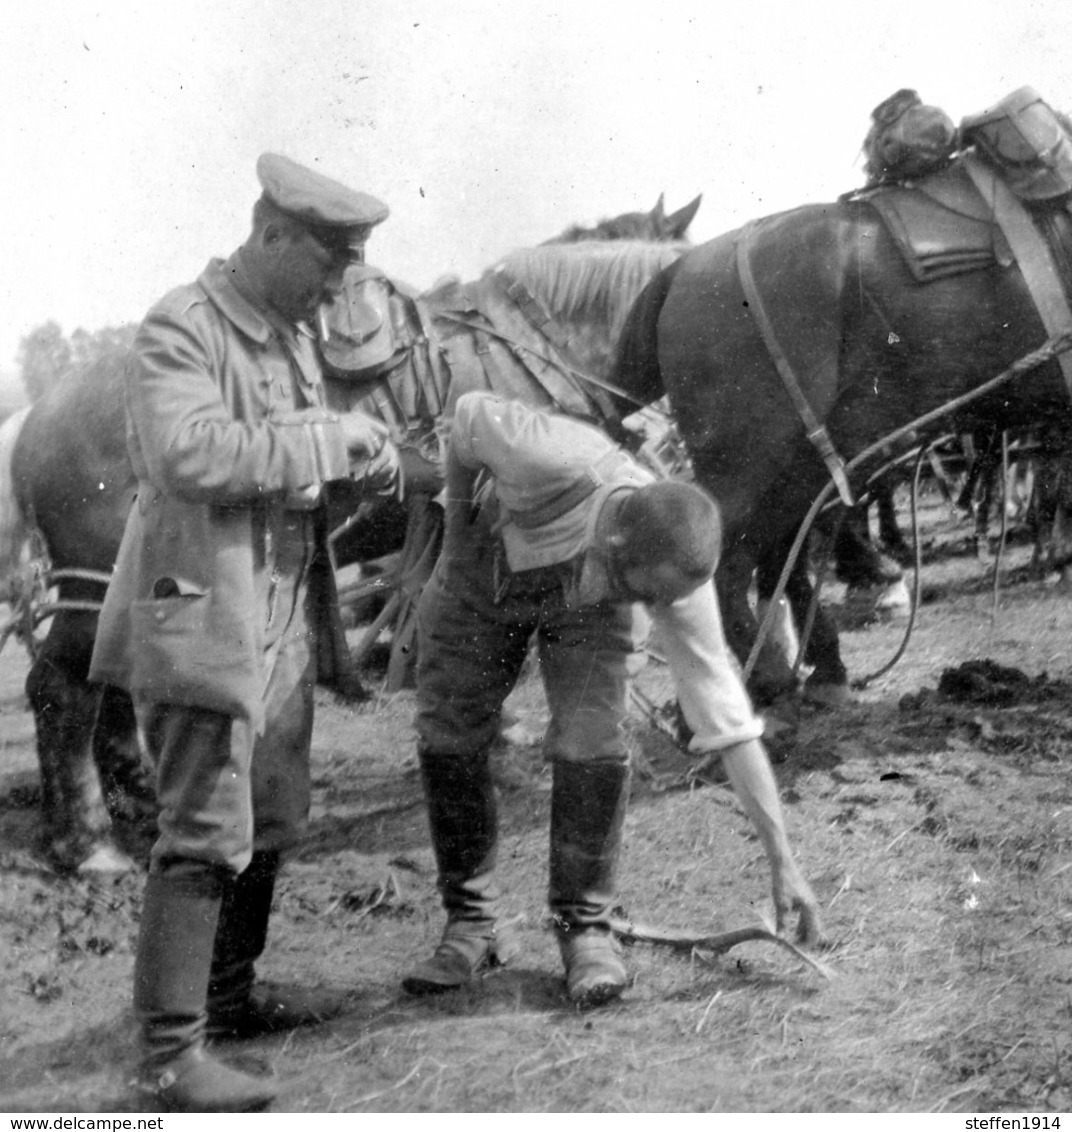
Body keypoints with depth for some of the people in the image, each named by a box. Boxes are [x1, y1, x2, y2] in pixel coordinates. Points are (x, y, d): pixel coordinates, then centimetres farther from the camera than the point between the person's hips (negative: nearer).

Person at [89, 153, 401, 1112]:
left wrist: (364, 461, 7)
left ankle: (231, 994, 32)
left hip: (285, 619, 9)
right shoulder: (178, 331, -12)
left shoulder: (295, 336, 15)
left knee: (272, 823, 16)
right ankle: (170, 1052, -2)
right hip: (204, 615, -9)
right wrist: (329, 437, -21)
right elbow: (190, 456, -27)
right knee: (205, 836, -8)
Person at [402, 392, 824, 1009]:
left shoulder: (678, 571, -34)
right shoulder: (554, 460, -45)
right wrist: (460, 519, -12)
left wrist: (783, 860, -28)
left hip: (591, 603, 0)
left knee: (593, 745, -19)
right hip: (482, 569, 0)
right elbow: (470, 414, -22)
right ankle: (470, 924, 14)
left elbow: (728, 722, -29)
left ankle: (586, 928, -1)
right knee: (448, 739, -2)